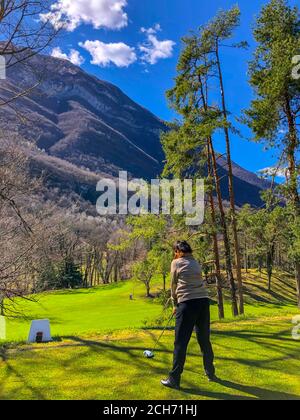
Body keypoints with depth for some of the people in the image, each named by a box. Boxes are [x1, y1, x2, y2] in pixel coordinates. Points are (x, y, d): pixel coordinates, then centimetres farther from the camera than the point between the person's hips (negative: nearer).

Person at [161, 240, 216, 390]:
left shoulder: (176, 263, 4)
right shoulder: (196, 263, 19)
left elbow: (174, 285, 11)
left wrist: (175, 304, 23)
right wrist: (179, 303, 23)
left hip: (188, 303, -6)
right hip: (204, 300, 6)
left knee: (181, 342, 1)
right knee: (205, 340, 18)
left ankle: (174, 379, 7)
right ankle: (210, 373, 31)